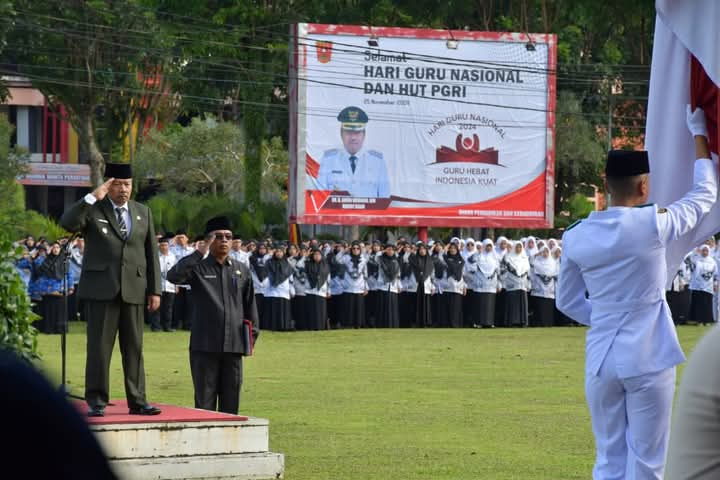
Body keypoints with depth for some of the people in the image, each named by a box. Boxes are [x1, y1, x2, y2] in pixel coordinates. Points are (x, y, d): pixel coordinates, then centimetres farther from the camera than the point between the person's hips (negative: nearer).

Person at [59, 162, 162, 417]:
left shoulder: (143, 212, 15)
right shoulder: (93, 210, 3)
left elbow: (151, 253, 14)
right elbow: (67, 223, -17)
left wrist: (154, 290, 8)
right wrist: (92, 197, -21)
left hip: (133, 290, 3)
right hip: (101, 289, -3)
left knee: (134, 348, 4)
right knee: (99, 347, -3)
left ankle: (137, 401, 8)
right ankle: (97, 401, 1)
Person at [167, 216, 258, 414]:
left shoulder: (242, 271, 11)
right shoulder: (198, 268, 1)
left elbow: (250, 305, 14)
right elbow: (173, 276, -18)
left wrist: (252, 337, 8)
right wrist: (199, 254, -20)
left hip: (234, 345, 3)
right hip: (205, 346, -3)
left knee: (231, 400, 7)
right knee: (205, 400, 0)